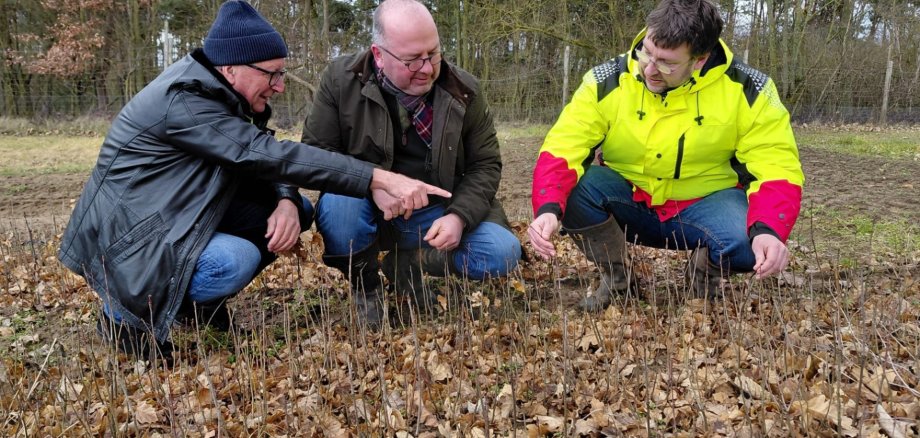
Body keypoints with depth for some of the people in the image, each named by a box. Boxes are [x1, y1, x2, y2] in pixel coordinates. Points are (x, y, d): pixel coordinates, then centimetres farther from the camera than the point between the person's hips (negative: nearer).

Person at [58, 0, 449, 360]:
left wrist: (286, 202, -22)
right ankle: (128, 313, -7)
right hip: (127, 237, -9)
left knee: (296, 209, -3)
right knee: (236, 260, -35)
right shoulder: (184, 101, -26)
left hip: (178, 219, 9)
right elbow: (268, 154, -33)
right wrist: (382, 179, -36)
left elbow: (262, 160, 3)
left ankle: (196, 300, 8)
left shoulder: (219, 93, 2)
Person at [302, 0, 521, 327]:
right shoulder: (341, 79, -11)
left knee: (503, 252, -18)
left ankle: (407, 264, 6)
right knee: (337, 204, -35)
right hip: (367, 210, -2)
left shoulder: (464, 91, -7)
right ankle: (365, 288, -4)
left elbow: (485, 165, -2)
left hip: (437, 213, 2)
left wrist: (459, 216, -21)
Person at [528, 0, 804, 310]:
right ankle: (616, 277, -2)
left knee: (752, 240, -34)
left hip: (706, 204, -1)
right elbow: (562, 151, -20)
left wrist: (768, 231, -37)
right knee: (569, 186, -28)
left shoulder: (746, 90, -15)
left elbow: (776, 166, -17)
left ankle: (706, 273, 5)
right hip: (627, 203, 2)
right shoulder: (606, 82, -15)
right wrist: (548, 210, -40)